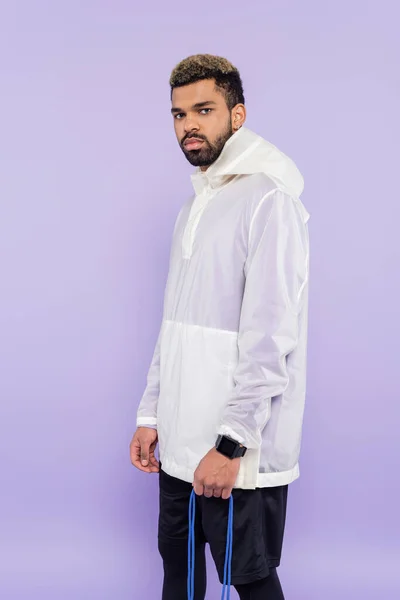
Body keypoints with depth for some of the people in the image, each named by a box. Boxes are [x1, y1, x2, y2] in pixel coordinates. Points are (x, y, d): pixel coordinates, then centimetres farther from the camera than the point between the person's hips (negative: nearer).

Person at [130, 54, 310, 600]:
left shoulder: (268, 200, -13)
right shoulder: (196, 205, 14)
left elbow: (270, 338, -20)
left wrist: (231, 443, -21)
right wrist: (152, 414, 13)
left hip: (238, 451, -8)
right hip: (181, 442, 8)